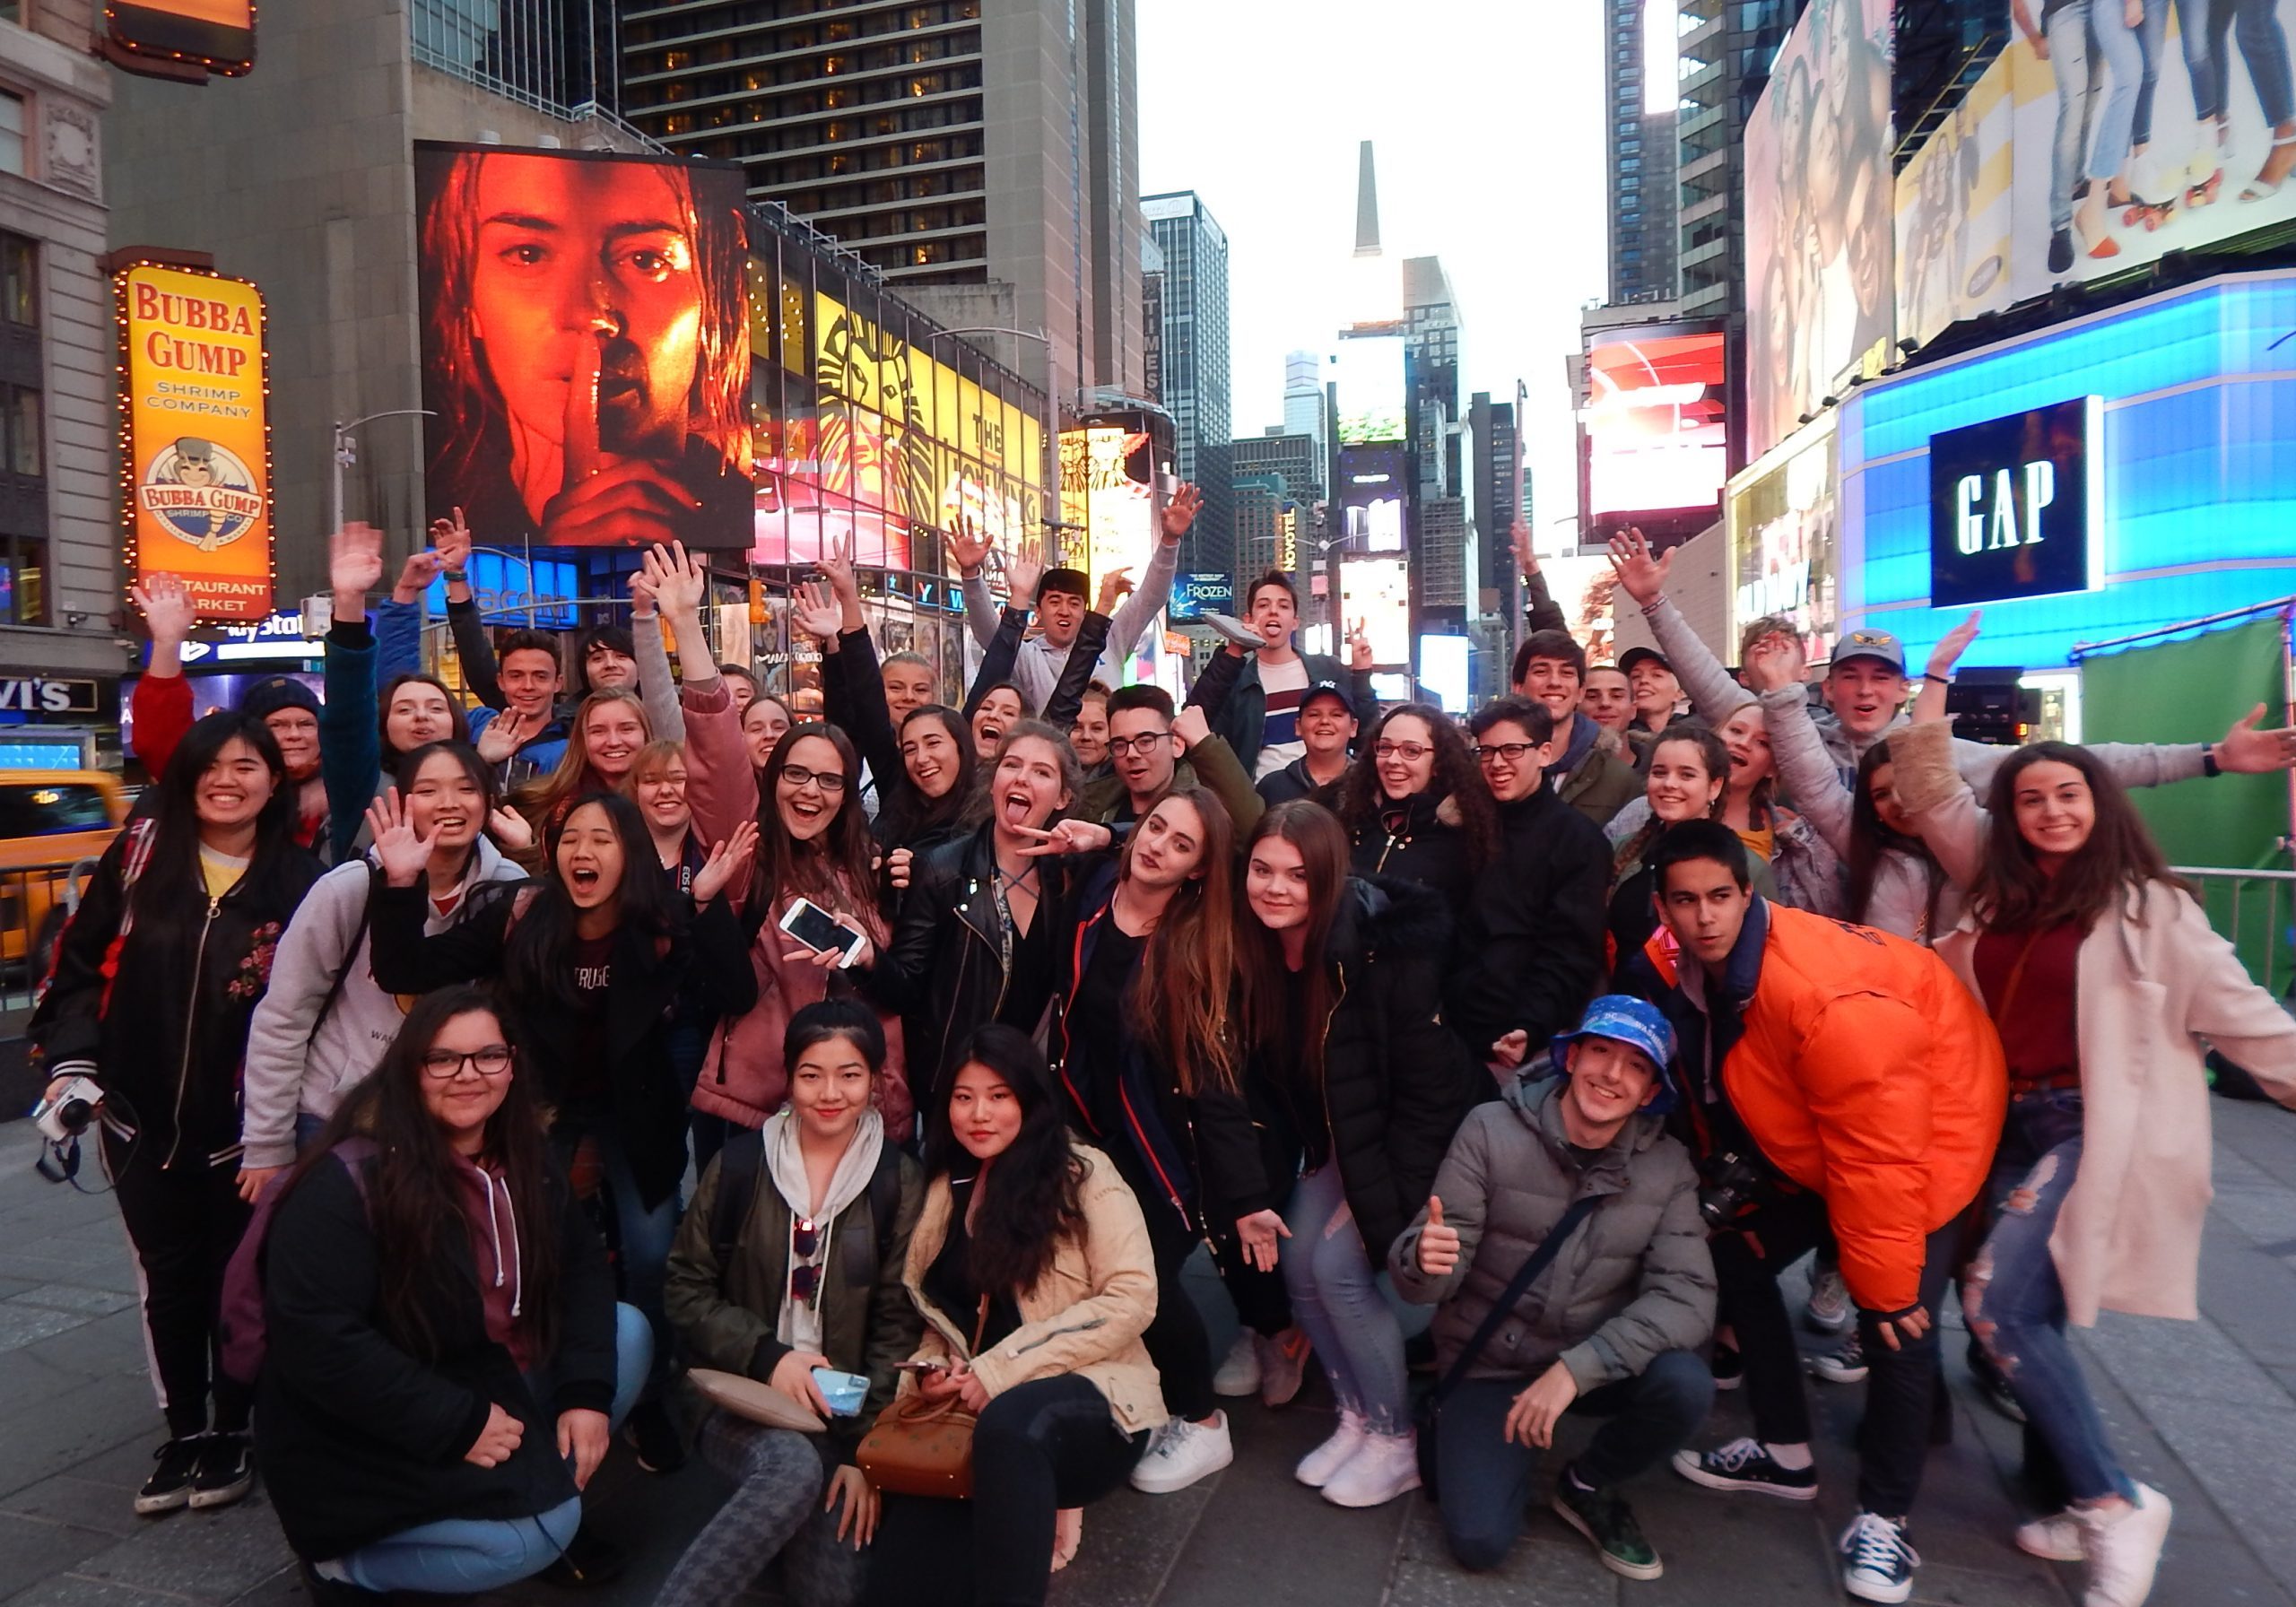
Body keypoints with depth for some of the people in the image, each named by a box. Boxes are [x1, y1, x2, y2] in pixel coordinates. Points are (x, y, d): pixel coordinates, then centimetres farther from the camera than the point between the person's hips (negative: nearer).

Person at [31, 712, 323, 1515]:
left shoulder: (298, 881, -8)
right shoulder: (142, 852, -3)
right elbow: (80, 961, 4)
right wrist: (70, 1062, -4)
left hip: (244, 1129, -2)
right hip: (141, 1120, 2)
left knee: (237, 1281, 12)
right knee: (168, 1280, 14)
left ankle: (231, 1434, 29)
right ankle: (183, 1434, 31)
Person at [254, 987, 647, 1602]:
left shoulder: (525, 1159, 1)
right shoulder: (349, 1180, -20)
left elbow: (583, 1263, 2)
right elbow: (313, 1340, -26)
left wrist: (587, 1390, -14)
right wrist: (457, 1425, -26)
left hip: (497, 1386, 7)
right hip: (373, 1442, -7)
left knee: (628, 1331, -5)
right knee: (539, 1534, -22)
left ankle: (547, 1488, 10)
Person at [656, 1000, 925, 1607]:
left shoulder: (900, 1185, 1)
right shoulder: (740, 1168, 1)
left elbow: (897, 1327, 0)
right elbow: (686, 1291, 1)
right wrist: (767, 1357, -13)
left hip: (844, 1410, 1)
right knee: (796, 1466, -33)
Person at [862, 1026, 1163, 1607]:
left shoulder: (1082, 1176, -2)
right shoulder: (943, 1190, 15)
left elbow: (1131, 1299, -12)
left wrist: (1002, 1370, -16)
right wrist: (931, 1370, -2)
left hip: (1091, 1399, -3)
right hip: (970, 1414, 4)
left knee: (1009, 1422, -41)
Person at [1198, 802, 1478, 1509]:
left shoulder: (1386, 949, -29)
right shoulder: (1242, 952, -12)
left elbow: (1427, 1087, -24)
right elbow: (1228, 1079, -8)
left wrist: (1379, 1196, -22)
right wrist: (1247, 1194, -11)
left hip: (1405, 1136, -6)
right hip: (1331, 1133, 6)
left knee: (1340, 1266, -13)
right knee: (1298, 1265, -1)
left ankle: (1395, 1440, 7)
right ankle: (1356, 1416, 20)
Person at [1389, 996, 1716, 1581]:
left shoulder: (1667, 1166, -10)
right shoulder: (1491, 1130, -16)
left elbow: (1687, 1296, -19)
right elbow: (1428, 1282, -17)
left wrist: (1576, 1368, -30)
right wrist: (1425, 1259, -42)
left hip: (1596, 1364, 2)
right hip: (1489, 1364, -2)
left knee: (1685, 1385, -27)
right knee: (1480, 1541, -17)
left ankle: (1586, 1487, 4)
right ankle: (1461, 1427, 17)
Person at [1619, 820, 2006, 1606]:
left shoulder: (1826, 994, -37)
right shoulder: (1668, 972, -15)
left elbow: (1879, 1158, -30)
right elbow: (1711, 1095, 2)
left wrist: (1883, 1282, -23)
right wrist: (1735, 1191, 7)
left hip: (1923, 1133, -7)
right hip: (1807, 1142, 7)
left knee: (1898, 1325, -12)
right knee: (1734, 1255, 5)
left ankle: (1885, 1517, 11)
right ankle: (1785, 1453, 25)